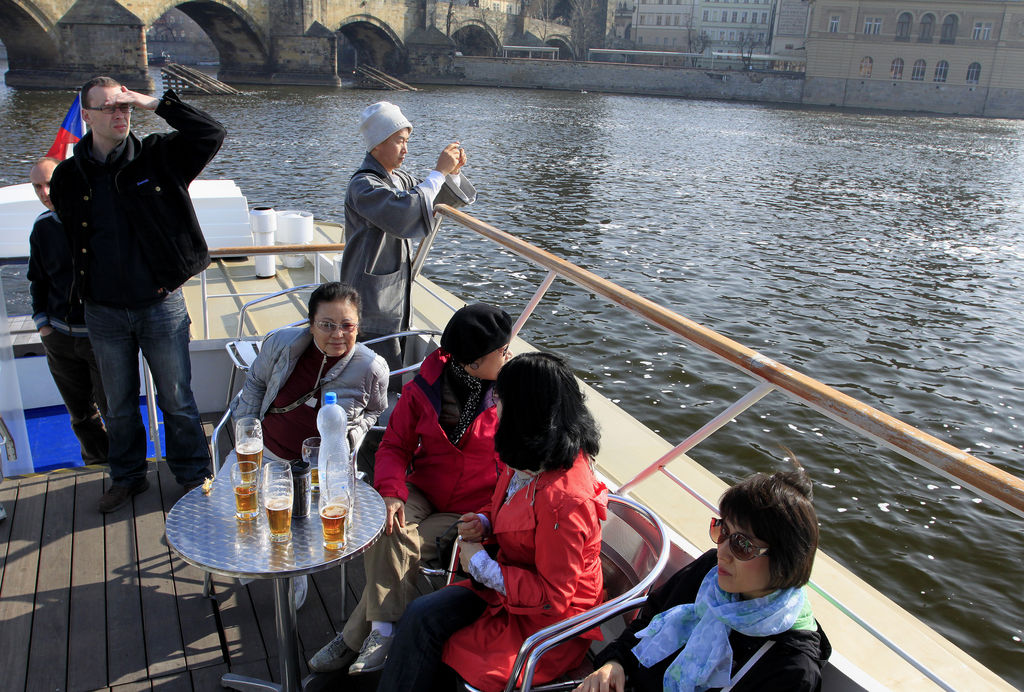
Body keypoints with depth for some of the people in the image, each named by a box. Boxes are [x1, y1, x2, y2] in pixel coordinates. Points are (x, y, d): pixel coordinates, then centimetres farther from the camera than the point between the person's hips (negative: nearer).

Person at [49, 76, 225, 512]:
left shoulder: (157, 158, -4)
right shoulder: (69, 176, 2)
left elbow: (211, 134, -14)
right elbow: (66, 239, 12)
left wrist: (156, 104, -16)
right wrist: (83, 295, 12)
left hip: (161, 306, -2)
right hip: (104, 312, 3)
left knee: (177, 400, 8)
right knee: (119, 405, 17)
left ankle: (194, 475, 26)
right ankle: (127, 475, 37)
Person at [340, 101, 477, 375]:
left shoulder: (400, 179, 11)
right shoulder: (363, 186, -17)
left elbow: (443, 199, 21)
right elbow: (403, 214, -33)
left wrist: (453, 172, 0)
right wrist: (439, 171, -26)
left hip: (397, 296, 9)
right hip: (373, 301, -9)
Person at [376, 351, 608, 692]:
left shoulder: (564, 500, -34)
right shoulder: (529, 462, -4)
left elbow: (552, 597, -26)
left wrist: (481, 564, -18)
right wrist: (484, 524, -4)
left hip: (546, 623, -8)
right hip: (512, 584, 8)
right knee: (421, 616, -5)